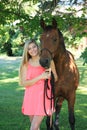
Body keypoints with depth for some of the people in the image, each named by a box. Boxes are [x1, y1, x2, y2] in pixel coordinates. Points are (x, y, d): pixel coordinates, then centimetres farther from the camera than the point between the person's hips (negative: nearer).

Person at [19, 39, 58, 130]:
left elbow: (55, 78, 9)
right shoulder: (26, 64, 2)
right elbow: (24, 83, -6)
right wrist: (40, 77, -16)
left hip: (43, 95, -2)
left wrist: (49, 76, -14)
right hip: (30, 96, 2)